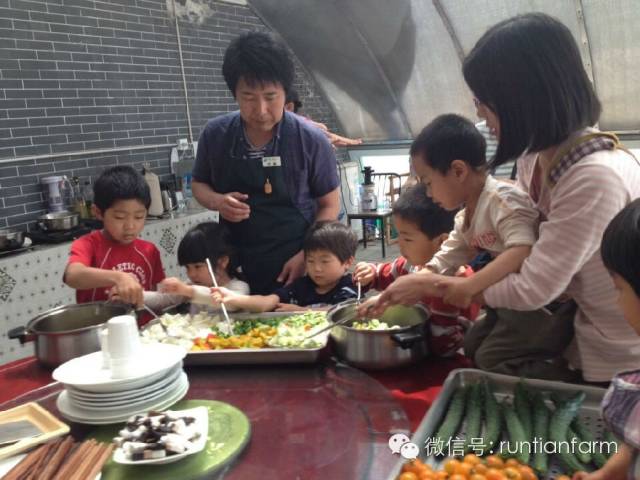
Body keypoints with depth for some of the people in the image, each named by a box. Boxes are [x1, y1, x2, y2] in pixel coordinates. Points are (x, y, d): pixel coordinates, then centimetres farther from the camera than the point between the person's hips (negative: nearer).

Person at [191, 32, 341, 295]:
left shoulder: (310, 140, -12)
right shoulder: (215, 135, -5)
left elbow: (329, 205, -3)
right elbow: (199, 184, 11)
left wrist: (306, 256, -13)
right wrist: (217, 201, -11)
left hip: (295, 270, -2)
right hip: (236, 269, 2)